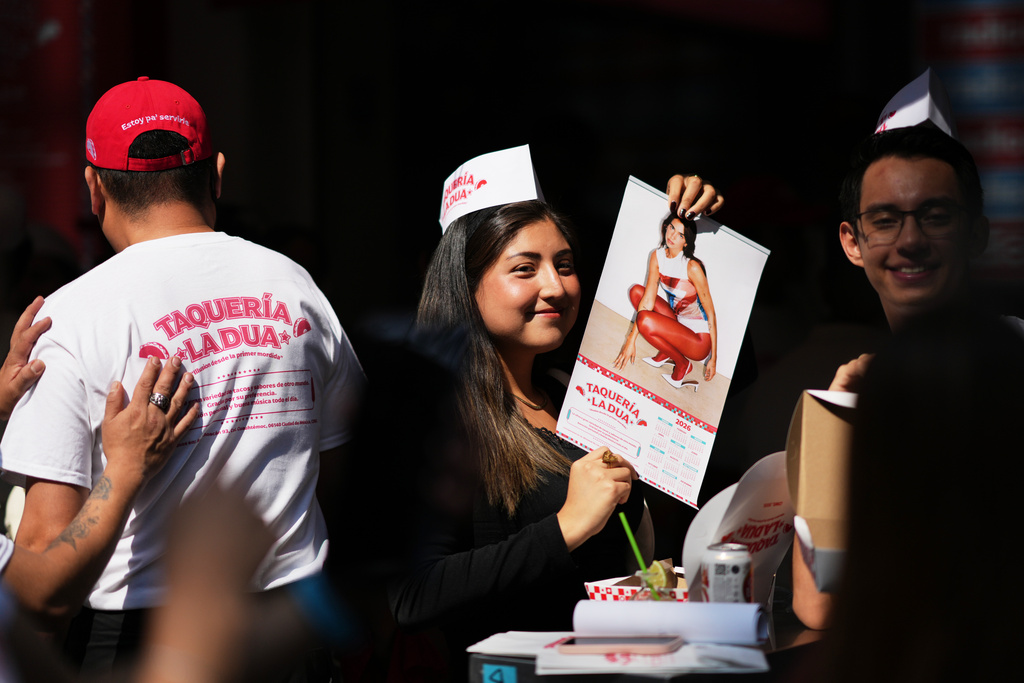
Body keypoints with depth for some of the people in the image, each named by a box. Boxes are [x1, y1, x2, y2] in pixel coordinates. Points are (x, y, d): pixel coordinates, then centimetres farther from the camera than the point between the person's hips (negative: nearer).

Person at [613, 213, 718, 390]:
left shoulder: (693, 267, -24)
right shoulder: (658, 256, -4)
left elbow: (711, 314, -19)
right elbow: (648, 299, -6)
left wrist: (713, 358, -19)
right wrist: (631, 339, -13)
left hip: (699, 340, -7)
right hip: (678, 321, 7)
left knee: (645, 321, -27)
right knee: (636, 291, 1)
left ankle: (682, 364, -3)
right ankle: (666, 353, 3)